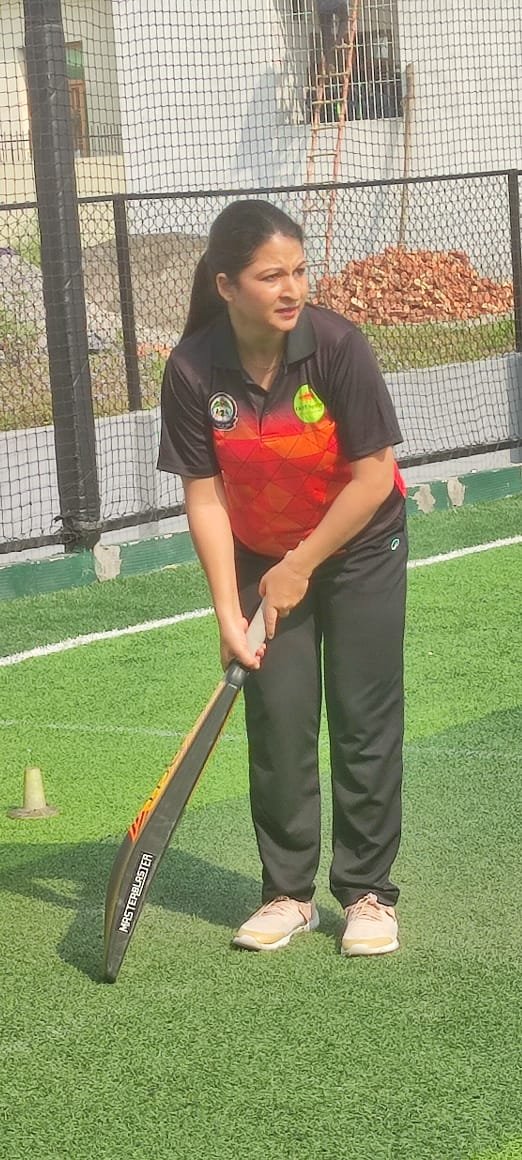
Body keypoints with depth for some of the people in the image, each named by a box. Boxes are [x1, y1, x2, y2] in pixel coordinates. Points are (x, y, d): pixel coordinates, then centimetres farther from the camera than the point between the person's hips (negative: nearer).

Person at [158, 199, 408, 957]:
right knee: (278, 723, 3)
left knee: (364, 721, 0)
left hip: (360, 549, -2)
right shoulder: (193, 371, -20)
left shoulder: (336, 345, -26)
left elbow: (374, 475, -20)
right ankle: (289, 892, 16)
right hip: (262, 558, 2)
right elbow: (205, 497, -14)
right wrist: (228, 611, -18)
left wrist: (301, 566, -15)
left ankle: (368, 893, 10)